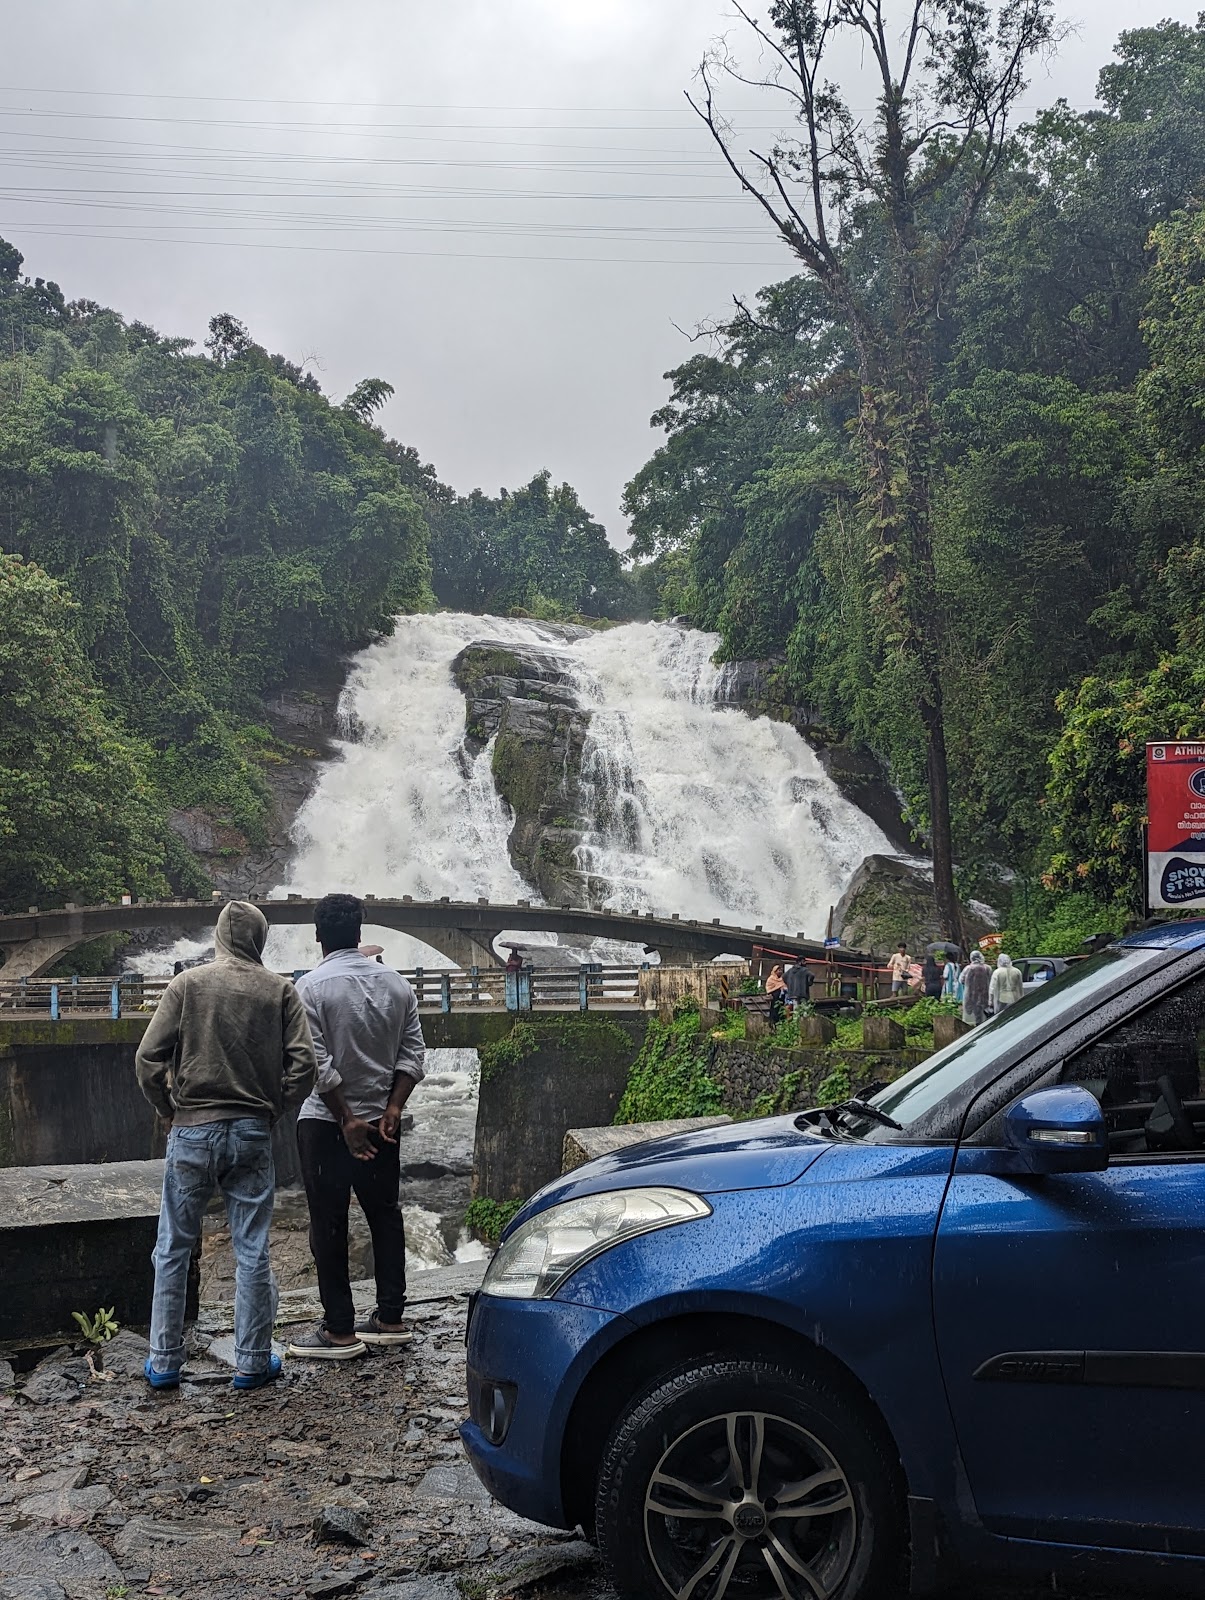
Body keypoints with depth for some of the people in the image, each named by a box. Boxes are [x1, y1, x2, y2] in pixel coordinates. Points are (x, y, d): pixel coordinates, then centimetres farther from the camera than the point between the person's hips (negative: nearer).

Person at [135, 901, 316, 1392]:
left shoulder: (187, 984, -1)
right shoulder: (279, 990, 0)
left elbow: (148, 1060, -6)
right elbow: (303, 1064, -7)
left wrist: (168, 1110, 9)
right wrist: (274, 1109, 8)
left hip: (191, 1131, 0)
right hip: (252, 1134, 0)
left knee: (173, 1250, 12)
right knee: (252, 1253, 8)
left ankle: (164, 1363, 19)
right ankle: (252, 1363, 15)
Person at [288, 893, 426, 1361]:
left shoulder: (311, 986, -12)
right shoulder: (396, 983, 3)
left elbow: (319, 1065, -17)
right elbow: (413, 1055, -1)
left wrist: (347, 1119, -12)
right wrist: (391, 1109, -3)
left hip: (326, 1123, -5)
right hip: (382, 1120, 5)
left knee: (329, 1226, 3)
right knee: (385, 1216, 14)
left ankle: (339, 1331, 8)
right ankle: (390, 1319, 20)